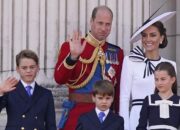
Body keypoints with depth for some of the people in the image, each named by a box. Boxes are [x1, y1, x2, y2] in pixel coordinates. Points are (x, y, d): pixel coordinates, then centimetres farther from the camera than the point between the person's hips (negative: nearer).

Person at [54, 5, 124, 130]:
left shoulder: (117, 52, 8)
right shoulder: (71, 46, -1)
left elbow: (119, 88, 12)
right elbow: (59, 79, -12)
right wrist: (73, 56, -24)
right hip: (78, 112, -3)